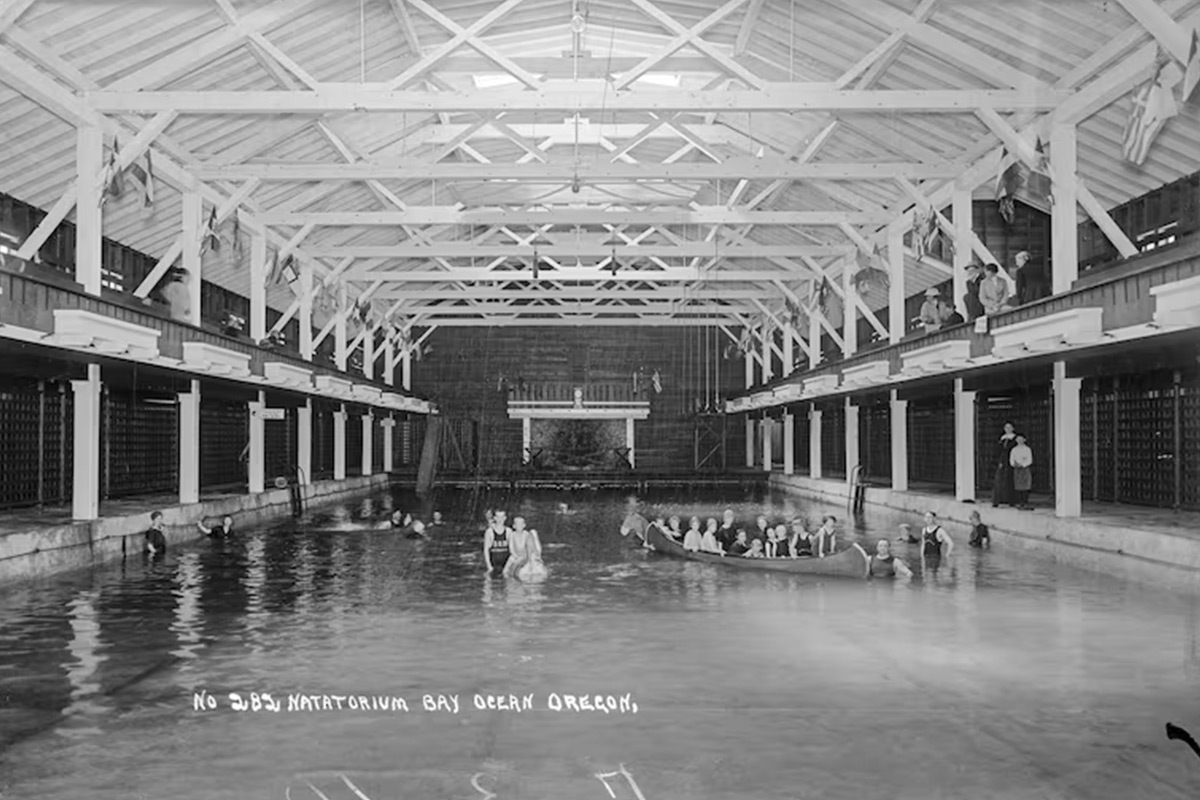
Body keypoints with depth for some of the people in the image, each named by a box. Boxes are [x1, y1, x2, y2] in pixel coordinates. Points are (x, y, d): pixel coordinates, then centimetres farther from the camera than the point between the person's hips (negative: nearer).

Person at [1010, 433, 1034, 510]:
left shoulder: (1027, 449, 2)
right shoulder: (1014, 450, 9)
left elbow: (1030, 460, -3)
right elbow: (1011, 460, 8)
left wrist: (1022, 465, -16)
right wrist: (1014, 464, -14)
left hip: (1025, 468, -2)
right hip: (1017, 470, 2)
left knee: (1025, 487, -6)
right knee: (1018, 487, -3)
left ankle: (1025, 503, -4)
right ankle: (1019, 503, 0)